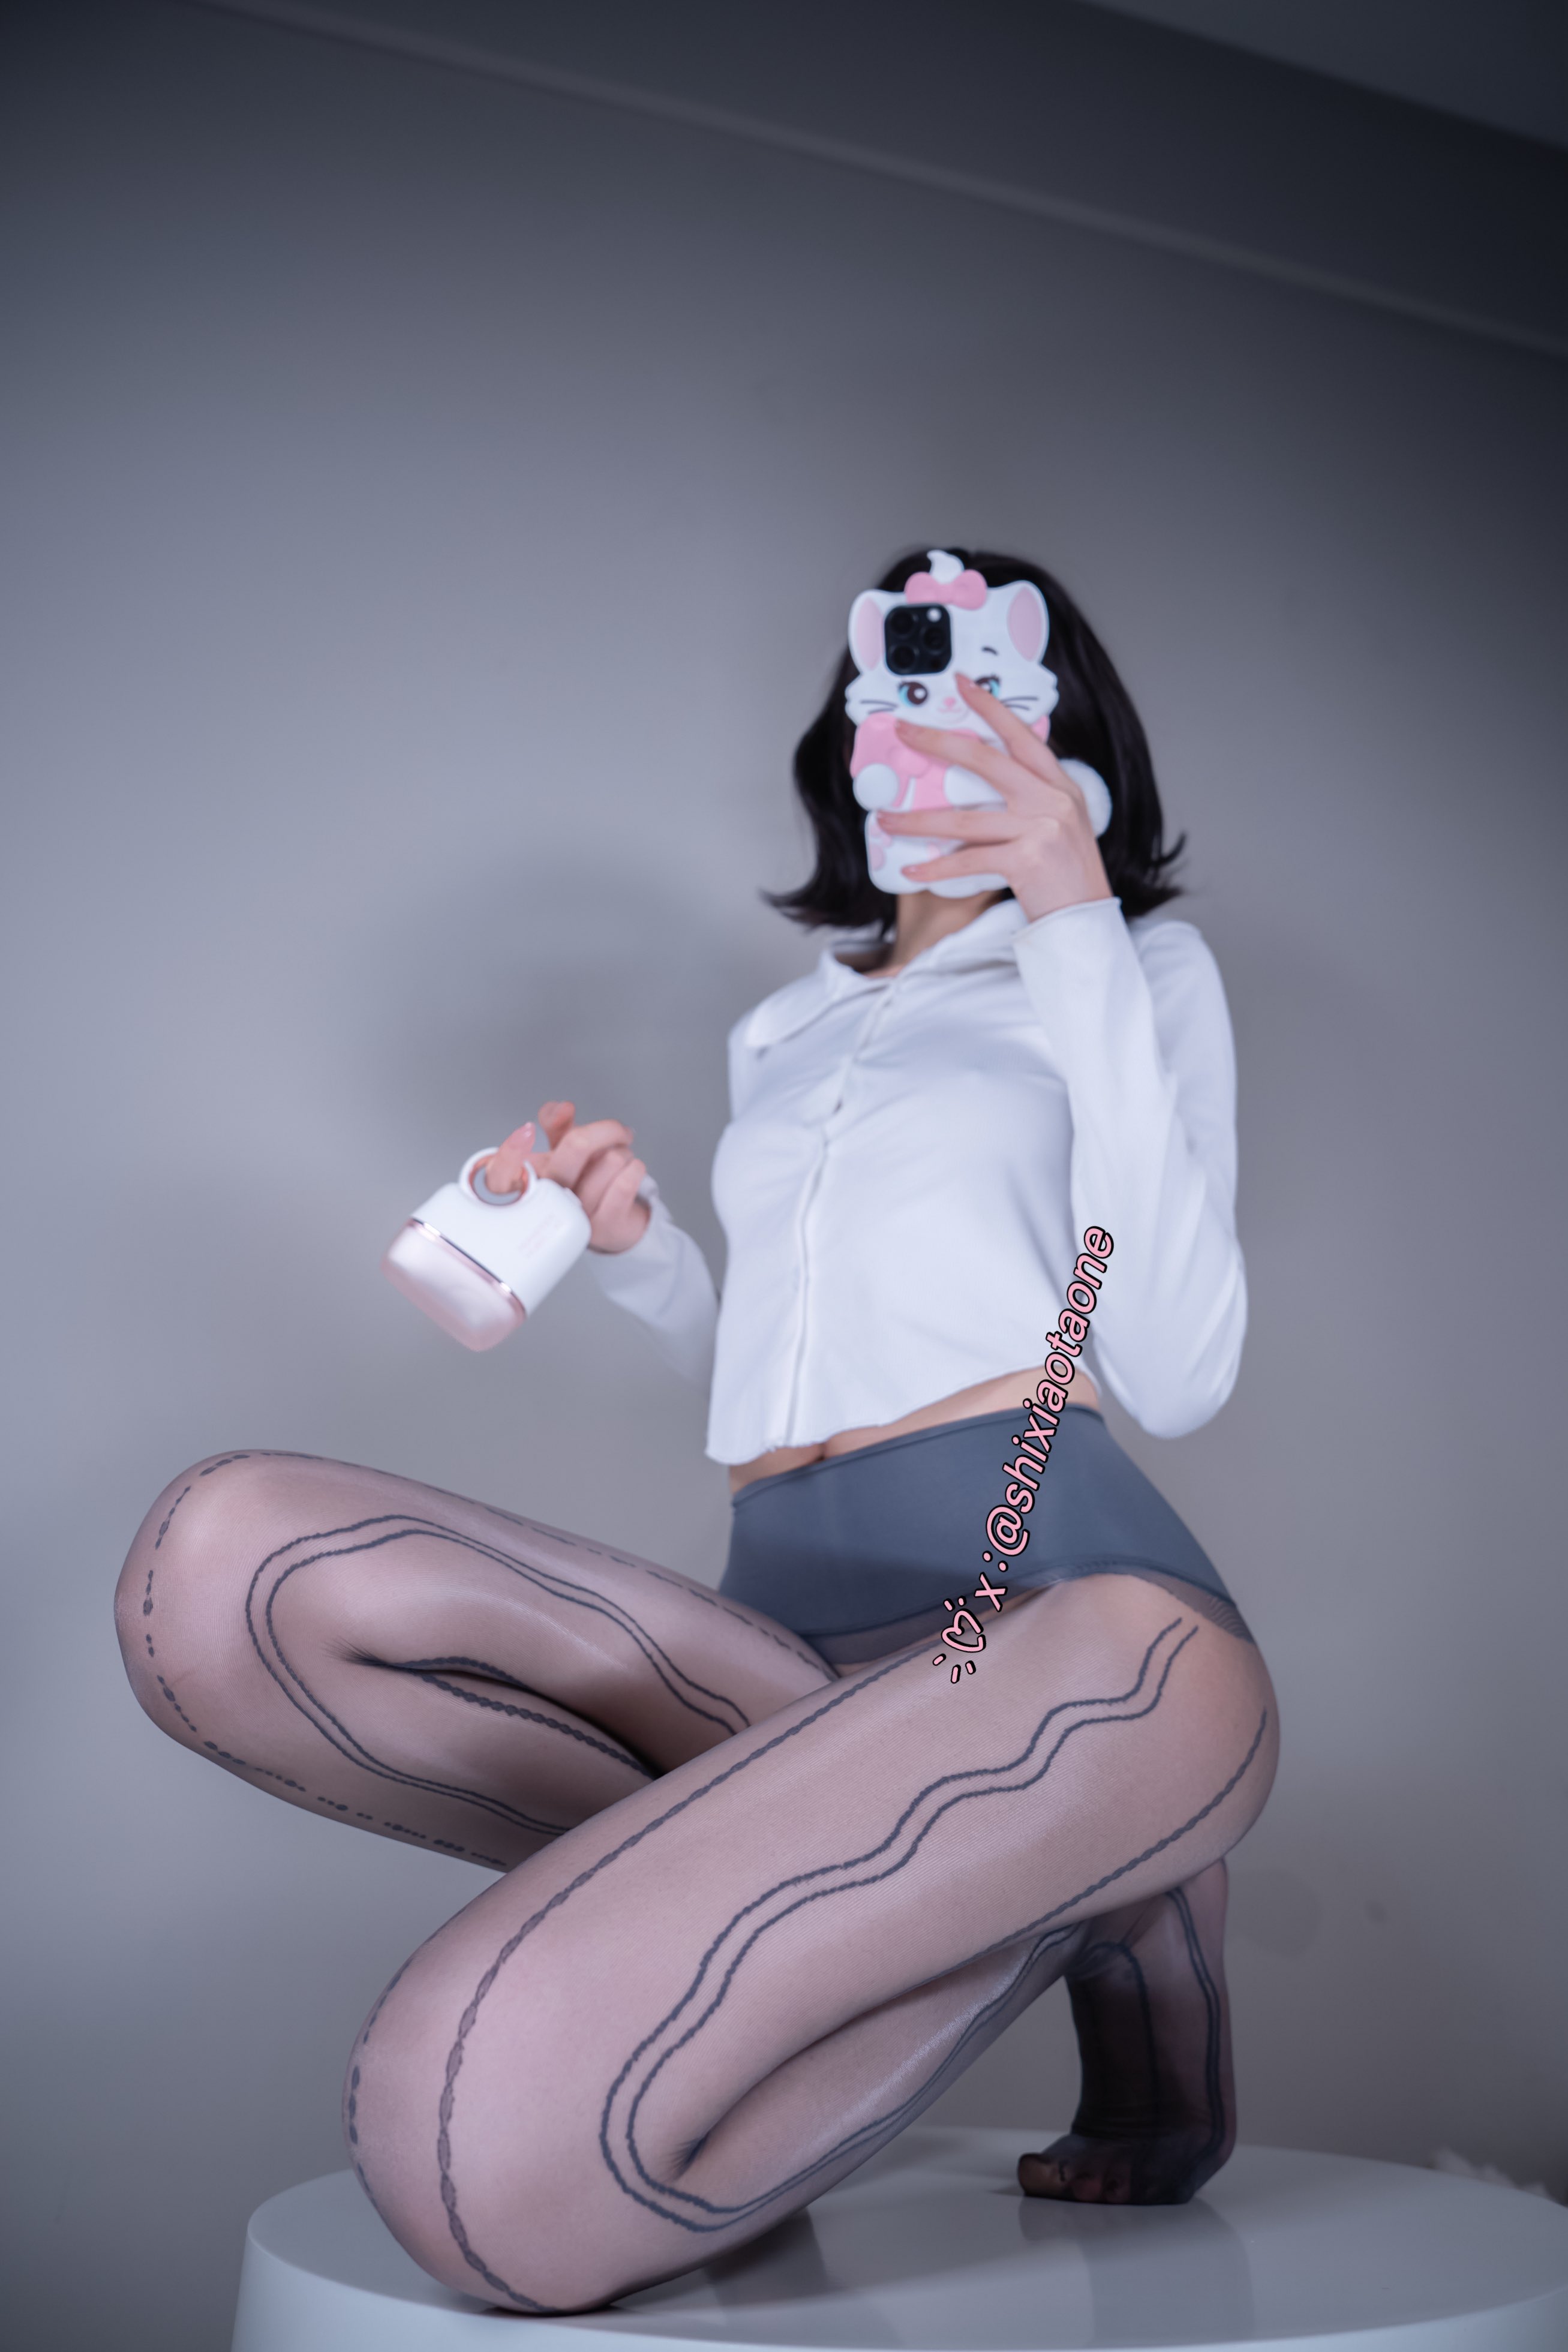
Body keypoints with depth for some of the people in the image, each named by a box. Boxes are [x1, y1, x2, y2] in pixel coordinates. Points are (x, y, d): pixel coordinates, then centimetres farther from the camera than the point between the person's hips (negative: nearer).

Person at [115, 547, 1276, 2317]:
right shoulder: (786, 1032, 28)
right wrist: (638, 1256, 11)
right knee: (226, 1559, -20)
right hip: (790, 1625, 6)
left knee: (493, 2136, -30)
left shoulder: (1142, 968, 13)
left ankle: (1098, 1900, -6)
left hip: (1058, 1591, -5)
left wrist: (1079, 935, -6)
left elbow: (1177, 1375, -3)